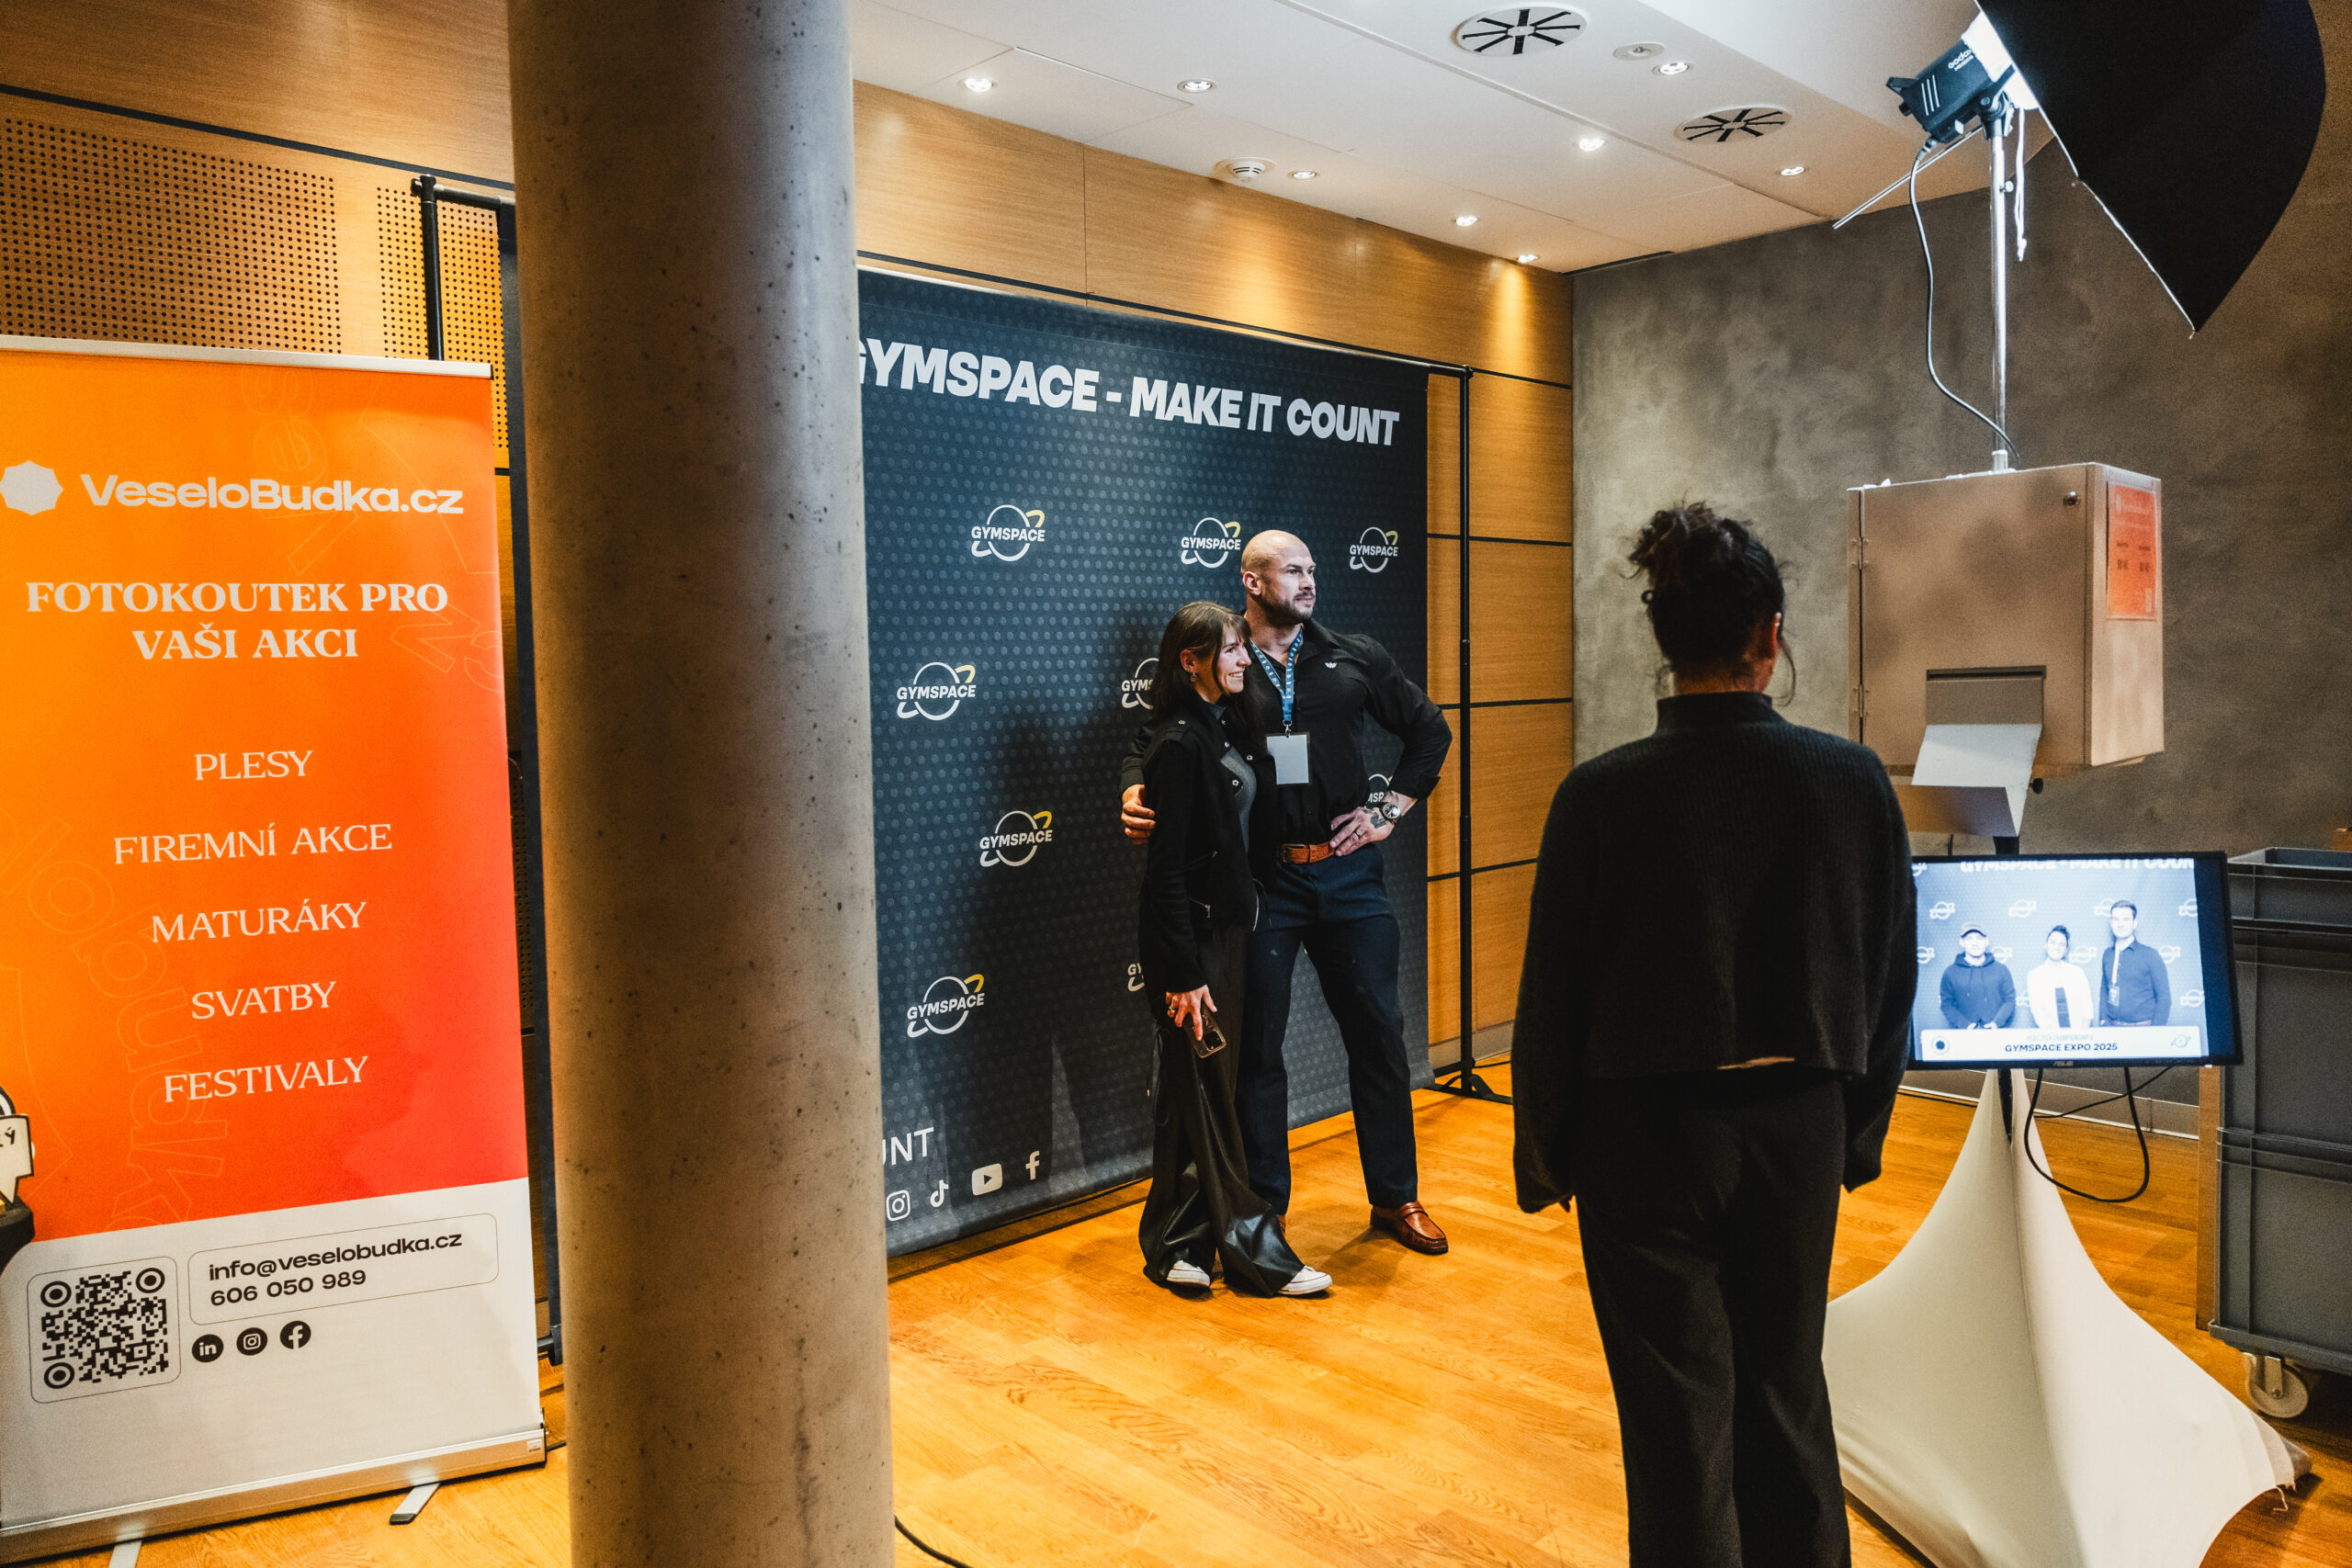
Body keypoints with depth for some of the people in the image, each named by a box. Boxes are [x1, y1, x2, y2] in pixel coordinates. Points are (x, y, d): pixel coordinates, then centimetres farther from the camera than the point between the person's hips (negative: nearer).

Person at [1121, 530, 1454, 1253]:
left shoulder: (1353, 658, 7)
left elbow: (1429, 730, 14)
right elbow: (1149, 745, 5)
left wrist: (1389, 812, 5)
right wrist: (1136, 798, -15)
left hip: (1346, 870, 2)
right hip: (1258, 880, -2)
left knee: (1378, 1031, 8)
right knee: (1257, 1045, 6)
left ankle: (1396, 1197, 25)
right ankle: (1262, 1207, 21)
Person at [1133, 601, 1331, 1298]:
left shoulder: (1228, 726, 11)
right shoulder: (1178, 743, -16)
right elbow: (1166, 867, -19)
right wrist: (1183, 973, -20)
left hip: (1230, 930, 9)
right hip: (1192, 941, -9)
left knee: (1201, 1092, 14)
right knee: (1204, 1096, 1)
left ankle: (1177, 1245, 26)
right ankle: (1252, 1250, 10)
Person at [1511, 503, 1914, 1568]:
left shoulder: (1601, 796, -16)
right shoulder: (1855, 782, -8)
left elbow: (1551, 1000, -10)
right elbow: (1891, 985, 2)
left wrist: (1544, 1159, 4)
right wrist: (1855, 1137, 15)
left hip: (1647, 1140, -3)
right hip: (1798, 1132, 3)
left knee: (1680, 1422, 11)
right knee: (1788, 1398, 22)